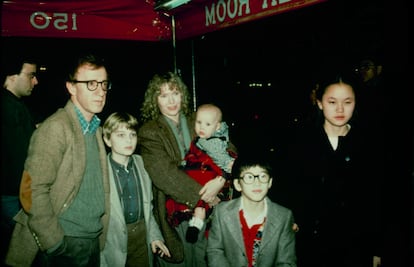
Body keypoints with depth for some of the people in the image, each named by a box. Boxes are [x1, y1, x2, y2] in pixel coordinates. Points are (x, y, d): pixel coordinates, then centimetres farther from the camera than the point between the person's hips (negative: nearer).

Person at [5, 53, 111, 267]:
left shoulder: (95, 127, 10)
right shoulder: (55, 128, -15)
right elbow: (32, 191, -20)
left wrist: (100, 233, 10)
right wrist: (54, 243, -15)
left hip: (94, 240, 7)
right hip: (65, 244, -7)